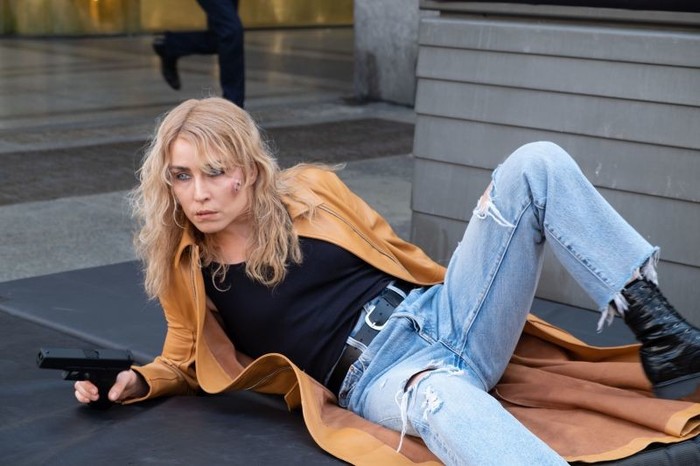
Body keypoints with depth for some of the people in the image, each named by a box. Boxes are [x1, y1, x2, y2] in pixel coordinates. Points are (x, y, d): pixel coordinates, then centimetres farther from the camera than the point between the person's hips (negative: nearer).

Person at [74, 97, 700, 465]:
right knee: (442, 400, -45)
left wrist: (496, 291, 18)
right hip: (375, 376, -4)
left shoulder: (310, 189, 10)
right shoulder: (183, 269, 8)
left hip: (439, 315, 4)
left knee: (535, 166, -15)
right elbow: (184, 361, 21)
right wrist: (135, 381, 0)